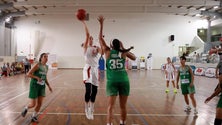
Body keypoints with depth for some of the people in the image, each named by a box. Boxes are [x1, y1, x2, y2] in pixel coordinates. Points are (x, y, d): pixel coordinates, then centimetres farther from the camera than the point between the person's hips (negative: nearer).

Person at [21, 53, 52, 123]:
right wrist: (37, 77, -27)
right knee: (33, 104, -3)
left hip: (42, 86, 6)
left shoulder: (46, 67, 7)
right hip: (34, 85, -6)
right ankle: (26, 109, 31)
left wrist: (49, 86, 11)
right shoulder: (37, 65, -14)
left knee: (40, 103, 4)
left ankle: (34, 117, 23)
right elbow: (28, 74, -15)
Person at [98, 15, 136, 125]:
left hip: (112, 81, -1)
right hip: (124, 80, 1)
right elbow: (134, 58, 21)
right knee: (123, 106, 12)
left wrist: (101, 24, 15)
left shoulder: (108, 51, 2)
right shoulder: (123, 52, 4)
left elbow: (100, 39, 12)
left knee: (110, 106, -1)